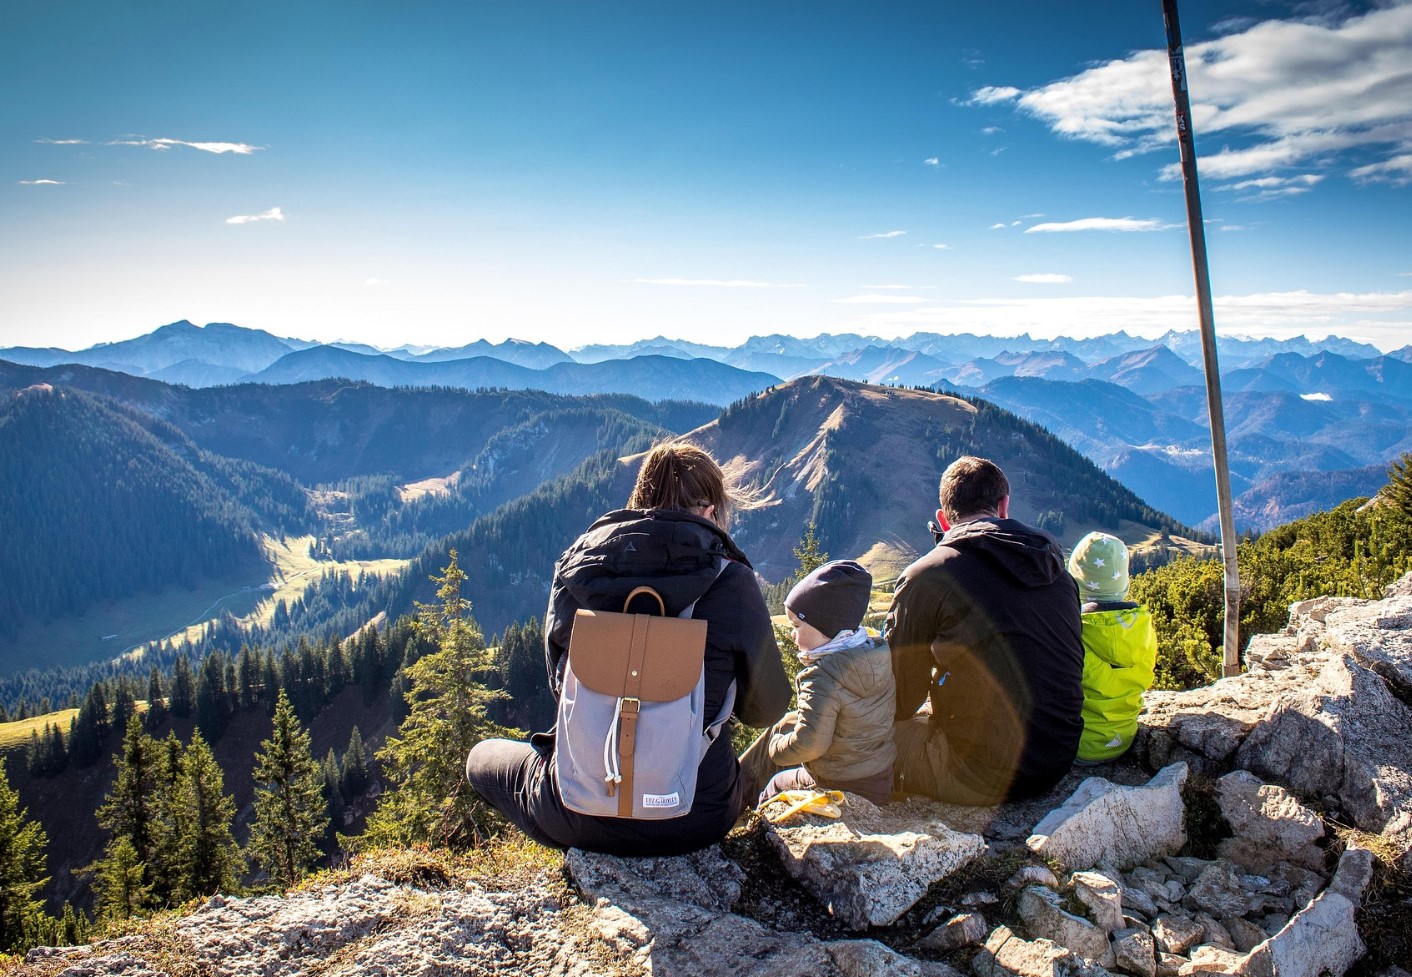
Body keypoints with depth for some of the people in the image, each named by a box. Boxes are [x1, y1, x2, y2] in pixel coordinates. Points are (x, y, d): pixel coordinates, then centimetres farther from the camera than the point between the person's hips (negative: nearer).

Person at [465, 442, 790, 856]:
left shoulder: (574, 568, -5)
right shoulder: (731, 582, -13)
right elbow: (766, 711, 0)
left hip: (579, 817, -1)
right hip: (696, 820, 2)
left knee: (483, 756, 29)